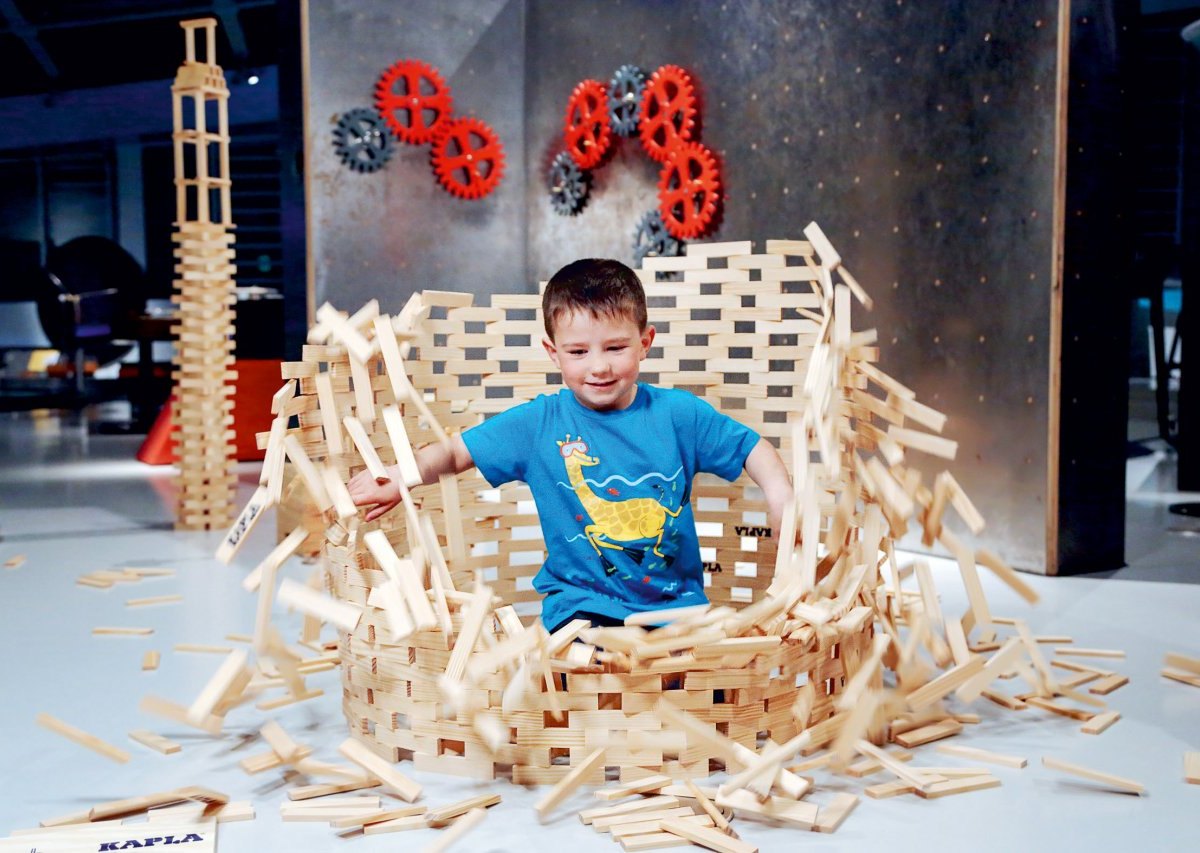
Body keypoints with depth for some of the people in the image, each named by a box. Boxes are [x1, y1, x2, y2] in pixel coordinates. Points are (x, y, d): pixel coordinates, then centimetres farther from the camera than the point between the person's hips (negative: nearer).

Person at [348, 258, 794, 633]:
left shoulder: (678, 414, 0)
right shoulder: (539, 422, -1)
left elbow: (754, 450, 10)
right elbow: (454, 452, 3)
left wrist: (782, 499, -10)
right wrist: (400, 478, -15)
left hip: (676, 600, 2)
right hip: (581, 602, -1)